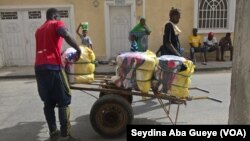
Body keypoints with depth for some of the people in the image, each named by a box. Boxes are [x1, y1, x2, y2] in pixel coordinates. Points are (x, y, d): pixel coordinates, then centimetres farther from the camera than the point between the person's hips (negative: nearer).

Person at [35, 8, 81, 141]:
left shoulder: (39, 30, 25)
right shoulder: (57, 24, 5)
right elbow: (66, 35, -17)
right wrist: (78, 49, -9)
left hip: (39, 67, 7)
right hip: (52, 66, -7)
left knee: (48, 102, 13)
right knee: (63, 101, -2)